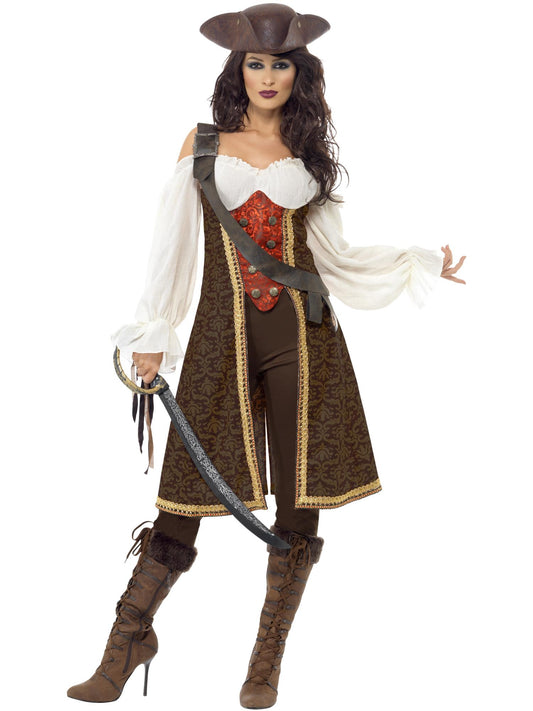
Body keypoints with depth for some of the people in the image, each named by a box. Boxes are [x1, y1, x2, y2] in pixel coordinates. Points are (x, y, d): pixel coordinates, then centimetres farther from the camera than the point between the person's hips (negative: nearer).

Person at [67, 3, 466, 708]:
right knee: (189, 491, -5)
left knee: (299, 500, 1)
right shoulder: (204, 141, 9)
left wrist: (419, 263, 9)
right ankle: (128, 640, 10)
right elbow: (172, 242, 6)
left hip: (301, 332, 2)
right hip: (223, 332, -2)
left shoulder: (307, 149, 13)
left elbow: (332, 252, 15)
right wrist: (152, 334, 2)